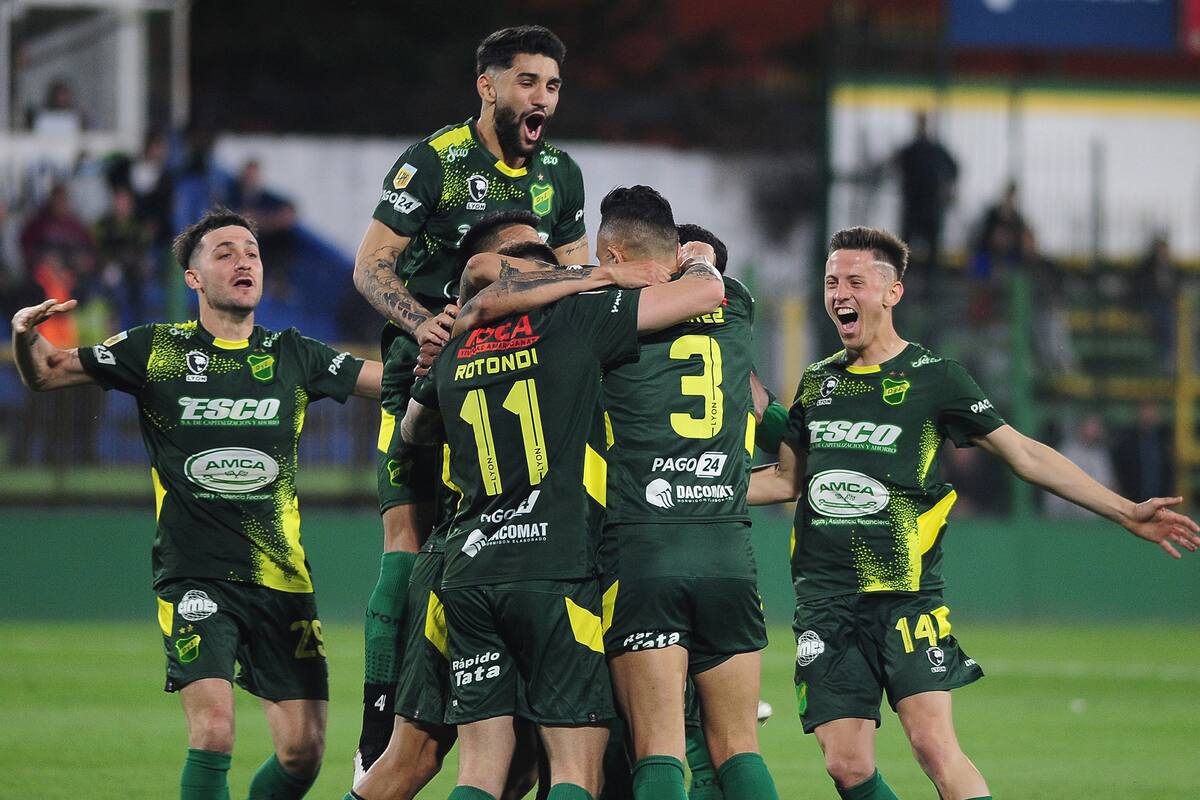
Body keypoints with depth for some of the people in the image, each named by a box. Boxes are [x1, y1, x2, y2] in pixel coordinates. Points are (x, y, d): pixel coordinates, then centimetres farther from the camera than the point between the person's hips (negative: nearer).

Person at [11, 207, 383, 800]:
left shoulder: (293, 356, 10)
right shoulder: (157, 350, 4)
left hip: (282, 580, 3)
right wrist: (25, 335, -13)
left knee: (303, 751, -3)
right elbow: (44, 374, 8)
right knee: (213, 735, -21)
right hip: (195, 578, -3)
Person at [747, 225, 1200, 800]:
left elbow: (1024, 455, 4)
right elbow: (788, 480, 25)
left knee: (934, 743, -19)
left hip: (905, 597, -4)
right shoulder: (819, 381, 14)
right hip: (824, 598, 4)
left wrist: (1126, 513, -1)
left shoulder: (933, 377, 2)